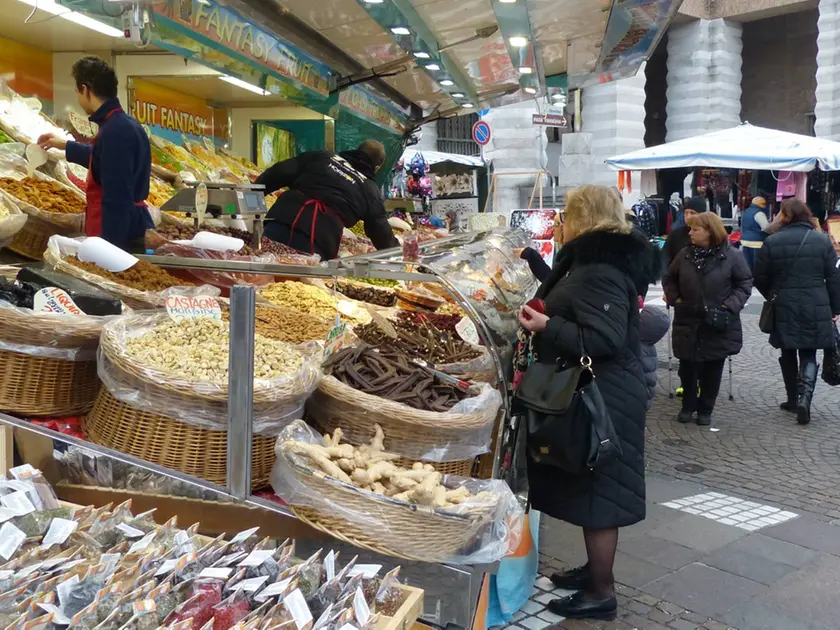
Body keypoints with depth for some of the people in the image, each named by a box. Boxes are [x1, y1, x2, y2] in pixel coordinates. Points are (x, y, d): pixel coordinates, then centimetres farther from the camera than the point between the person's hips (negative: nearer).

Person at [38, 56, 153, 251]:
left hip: (120, 238, -10)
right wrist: (65, 146, 45)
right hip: (130, 232, 10)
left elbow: (115, 200, -26)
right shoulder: (123, 124, 11)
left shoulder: (115, 131, -21)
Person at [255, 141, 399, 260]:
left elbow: (280, 172, 16)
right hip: (319, 240, -2)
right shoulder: (371, 190, 18)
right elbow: (381, 231, 25)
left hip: (282, 219, 2)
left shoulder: (321, 157, 24)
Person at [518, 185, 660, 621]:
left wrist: (547, 326, -24)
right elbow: (572, 304, 27)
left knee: (596, 493, 0)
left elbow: (605, 340, -28)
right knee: (590, 491, 21)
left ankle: (601, 593, 14)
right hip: (596, 394, 11)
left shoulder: (599, 272, -21)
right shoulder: (598, 261, 13)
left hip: (601, 399, -11)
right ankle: (596, 569, 36)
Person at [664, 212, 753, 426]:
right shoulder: (686, 254, 1)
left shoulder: (731, 255, -7)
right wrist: (675, 299, 0)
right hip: (688, 322, 2)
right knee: (687, 367, 6)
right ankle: (688, 406, 24)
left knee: (712, 370, 7)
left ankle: (705, 410, 21)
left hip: (718, 324, -2)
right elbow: (669, 279, 14)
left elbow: (745, 283, -2)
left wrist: (730, 306, -13)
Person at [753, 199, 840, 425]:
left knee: (788, 353, 15)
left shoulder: (772, 242, -5)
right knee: (809, 354, 8)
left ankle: (793, 399, 23)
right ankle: (804, 397, -11)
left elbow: (760, 278, -2)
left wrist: (773, 296, 18)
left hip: (784, 308, 0)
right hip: (815, 308, 0)